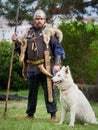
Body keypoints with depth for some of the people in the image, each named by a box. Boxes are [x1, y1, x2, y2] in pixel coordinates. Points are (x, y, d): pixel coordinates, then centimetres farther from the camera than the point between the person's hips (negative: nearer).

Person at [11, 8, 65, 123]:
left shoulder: (49, 32, 2)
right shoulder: (28, 34, 14)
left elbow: (58, 48, -3)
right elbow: (22, 49, 21)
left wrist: (57, 64, -13)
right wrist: (16, 41, 2)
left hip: (46, 67, -4)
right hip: (32, 68, 4)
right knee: (32, 92, 12)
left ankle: (53, 114, 2)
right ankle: (30, 114, 23)